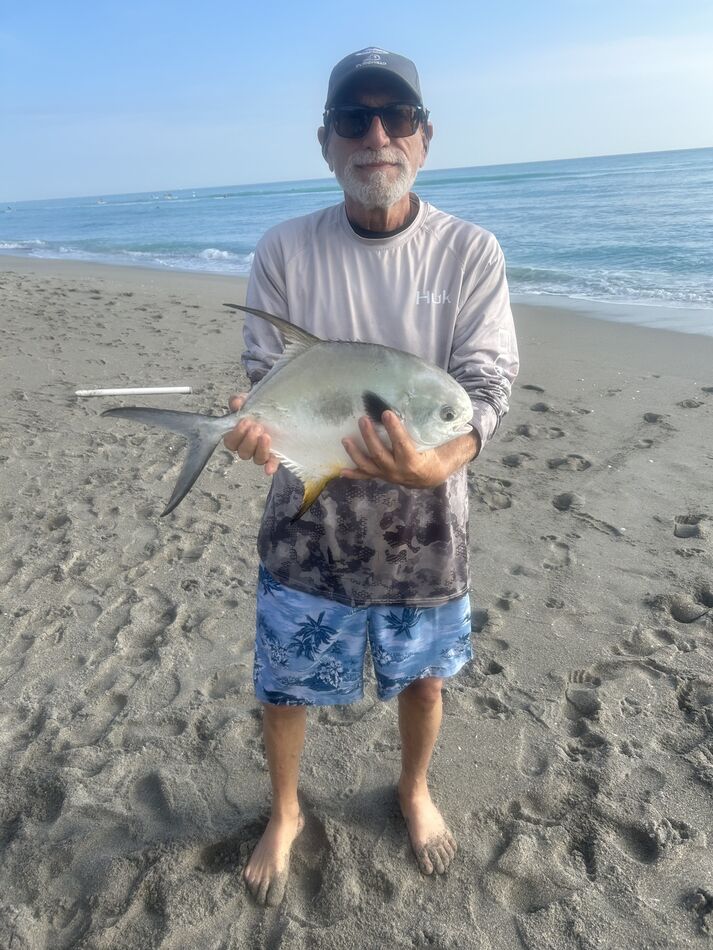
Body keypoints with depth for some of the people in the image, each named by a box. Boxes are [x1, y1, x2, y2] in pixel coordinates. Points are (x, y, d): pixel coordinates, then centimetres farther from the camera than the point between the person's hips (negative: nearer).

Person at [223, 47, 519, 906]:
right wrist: (259, 425, -29)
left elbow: (487, 384, -12)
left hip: (424, 521, 1)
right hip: (308, 519, 0)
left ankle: (415, 791, 52)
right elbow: (263, 374, -4)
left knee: (423, 677, 19)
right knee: (283, 688, 13)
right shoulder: (285, 251, -5)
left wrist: (437, 466, -34)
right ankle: (285, 813, 46)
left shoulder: (471, 252, -6)